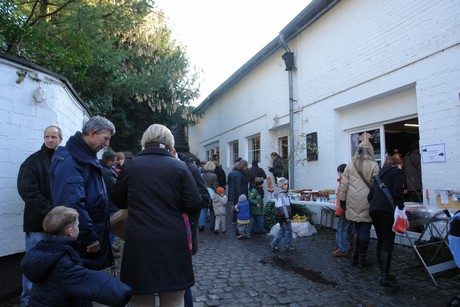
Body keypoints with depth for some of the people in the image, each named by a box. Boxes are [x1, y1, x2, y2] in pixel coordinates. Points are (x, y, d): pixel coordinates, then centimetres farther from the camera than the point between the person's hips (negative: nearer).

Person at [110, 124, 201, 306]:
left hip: (139, 244, 1)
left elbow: (117, 200, 14)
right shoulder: (180, 167, -4)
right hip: (172, 243, 0)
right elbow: (194, 205, -6)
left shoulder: (130, 165, 0)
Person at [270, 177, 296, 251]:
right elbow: (283, 207, -24)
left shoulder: (279, 193, 12)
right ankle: (287, 246, 17)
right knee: (288, 230, 5)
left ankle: (273, 244, 19)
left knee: (282, 230, 19)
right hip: (284, 217, -10)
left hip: (280, 216, 10)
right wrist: (287, 217, -20)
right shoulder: (282, 194, -21)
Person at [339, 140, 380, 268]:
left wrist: (342, 200, 13)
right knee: (365, 231, 6)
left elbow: (344, 185, 6)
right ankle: (362, 260, 16)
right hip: (366, 204, -3)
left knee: (356, 229, 16)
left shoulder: (350, 165, 5)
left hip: (353, 204, 3)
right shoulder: (374, 165, -5)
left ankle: (354, 257, 22)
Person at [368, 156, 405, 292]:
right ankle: (385, 278, -12)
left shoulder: (380, 174, 26)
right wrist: (401, 207, 0)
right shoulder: (397, 172, 5)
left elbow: (370, 195, 21)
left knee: (381, 241, 13)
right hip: (388, 209, -7)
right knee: (388, 243, -8)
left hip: (374, 210, 7)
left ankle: (383, 274, 19)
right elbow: (397, 191, -10)